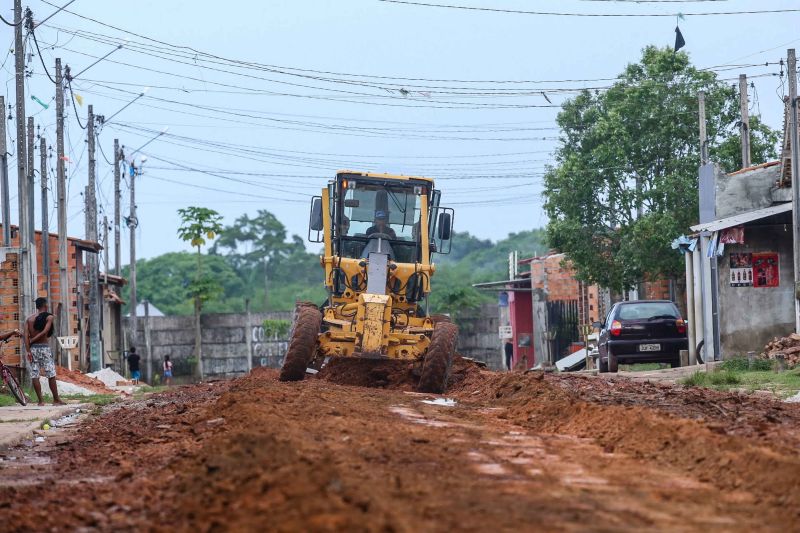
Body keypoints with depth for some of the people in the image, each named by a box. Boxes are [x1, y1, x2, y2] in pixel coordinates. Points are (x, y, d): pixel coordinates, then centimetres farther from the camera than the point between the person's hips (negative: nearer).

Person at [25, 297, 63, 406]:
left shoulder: (29, 319, 7)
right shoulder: (48, 317, -2)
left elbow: (26, 335, -3)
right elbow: (45, 332, -15)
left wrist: (28, 351, -6)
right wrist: (32, 340, -6)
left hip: (33, 348, 3)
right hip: (44, 347, -3)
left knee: (34, 375, 4)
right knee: (51, 375, 3)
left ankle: (40, 400, 3)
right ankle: (56, 399, 4)